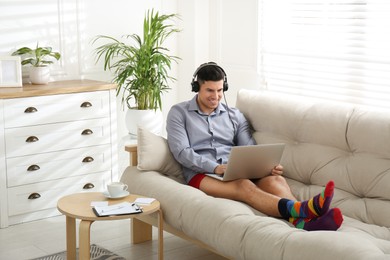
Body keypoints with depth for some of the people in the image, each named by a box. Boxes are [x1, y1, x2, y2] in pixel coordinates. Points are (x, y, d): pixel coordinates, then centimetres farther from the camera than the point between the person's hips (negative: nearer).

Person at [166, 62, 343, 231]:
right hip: (201, 175, -4)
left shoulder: (234, 115, 19)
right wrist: (215, 167, -20)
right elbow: (181, 152, -5)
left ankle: (303, 221, -57)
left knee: (275, 179, -28)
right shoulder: (179, 113, 8)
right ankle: (299, 209, -61)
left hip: (237, 172, 4)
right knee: (244, 186, -36)